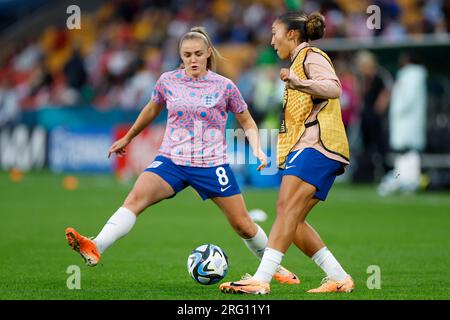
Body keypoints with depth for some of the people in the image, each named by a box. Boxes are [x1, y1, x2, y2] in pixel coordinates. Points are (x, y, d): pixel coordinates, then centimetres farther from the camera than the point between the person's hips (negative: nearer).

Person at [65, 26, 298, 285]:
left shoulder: (224, 86, -3)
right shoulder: (168, 82, 2)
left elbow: (247, 122, 9)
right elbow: (152, 110, 22)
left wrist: (257, 148, -8)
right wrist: (128, 138, 31)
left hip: (212, 165, -1)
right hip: (171, 161, 1)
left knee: (244, 225, 5)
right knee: (137, 196, -26)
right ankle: (96, 249, -43)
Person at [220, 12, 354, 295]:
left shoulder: (311, 56, -1)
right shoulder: (300, 61, 29)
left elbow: (334, 87, -23)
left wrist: (297, 82, -37)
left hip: (316, 145, -10)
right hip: (306, 147, 10)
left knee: (287, 208, -21)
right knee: (292, 221, 2)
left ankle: (261, 280, -32)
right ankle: (339, 278, 4)